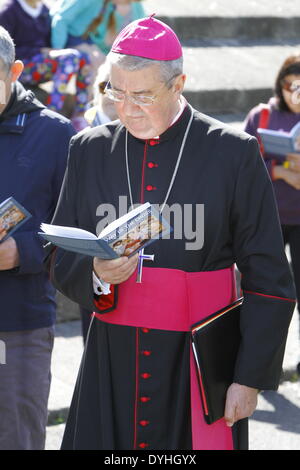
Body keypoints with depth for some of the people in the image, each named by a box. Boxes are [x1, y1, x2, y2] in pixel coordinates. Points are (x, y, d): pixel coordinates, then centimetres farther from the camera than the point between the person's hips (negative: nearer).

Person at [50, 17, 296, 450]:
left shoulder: (234, 153, -4)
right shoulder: (89, 150, 7)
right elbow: (62, 262, 10)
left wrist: (250, 378, -6)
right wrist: (96, 274, -13)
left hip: (200, 366, -3)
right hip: (112, 365, 3)